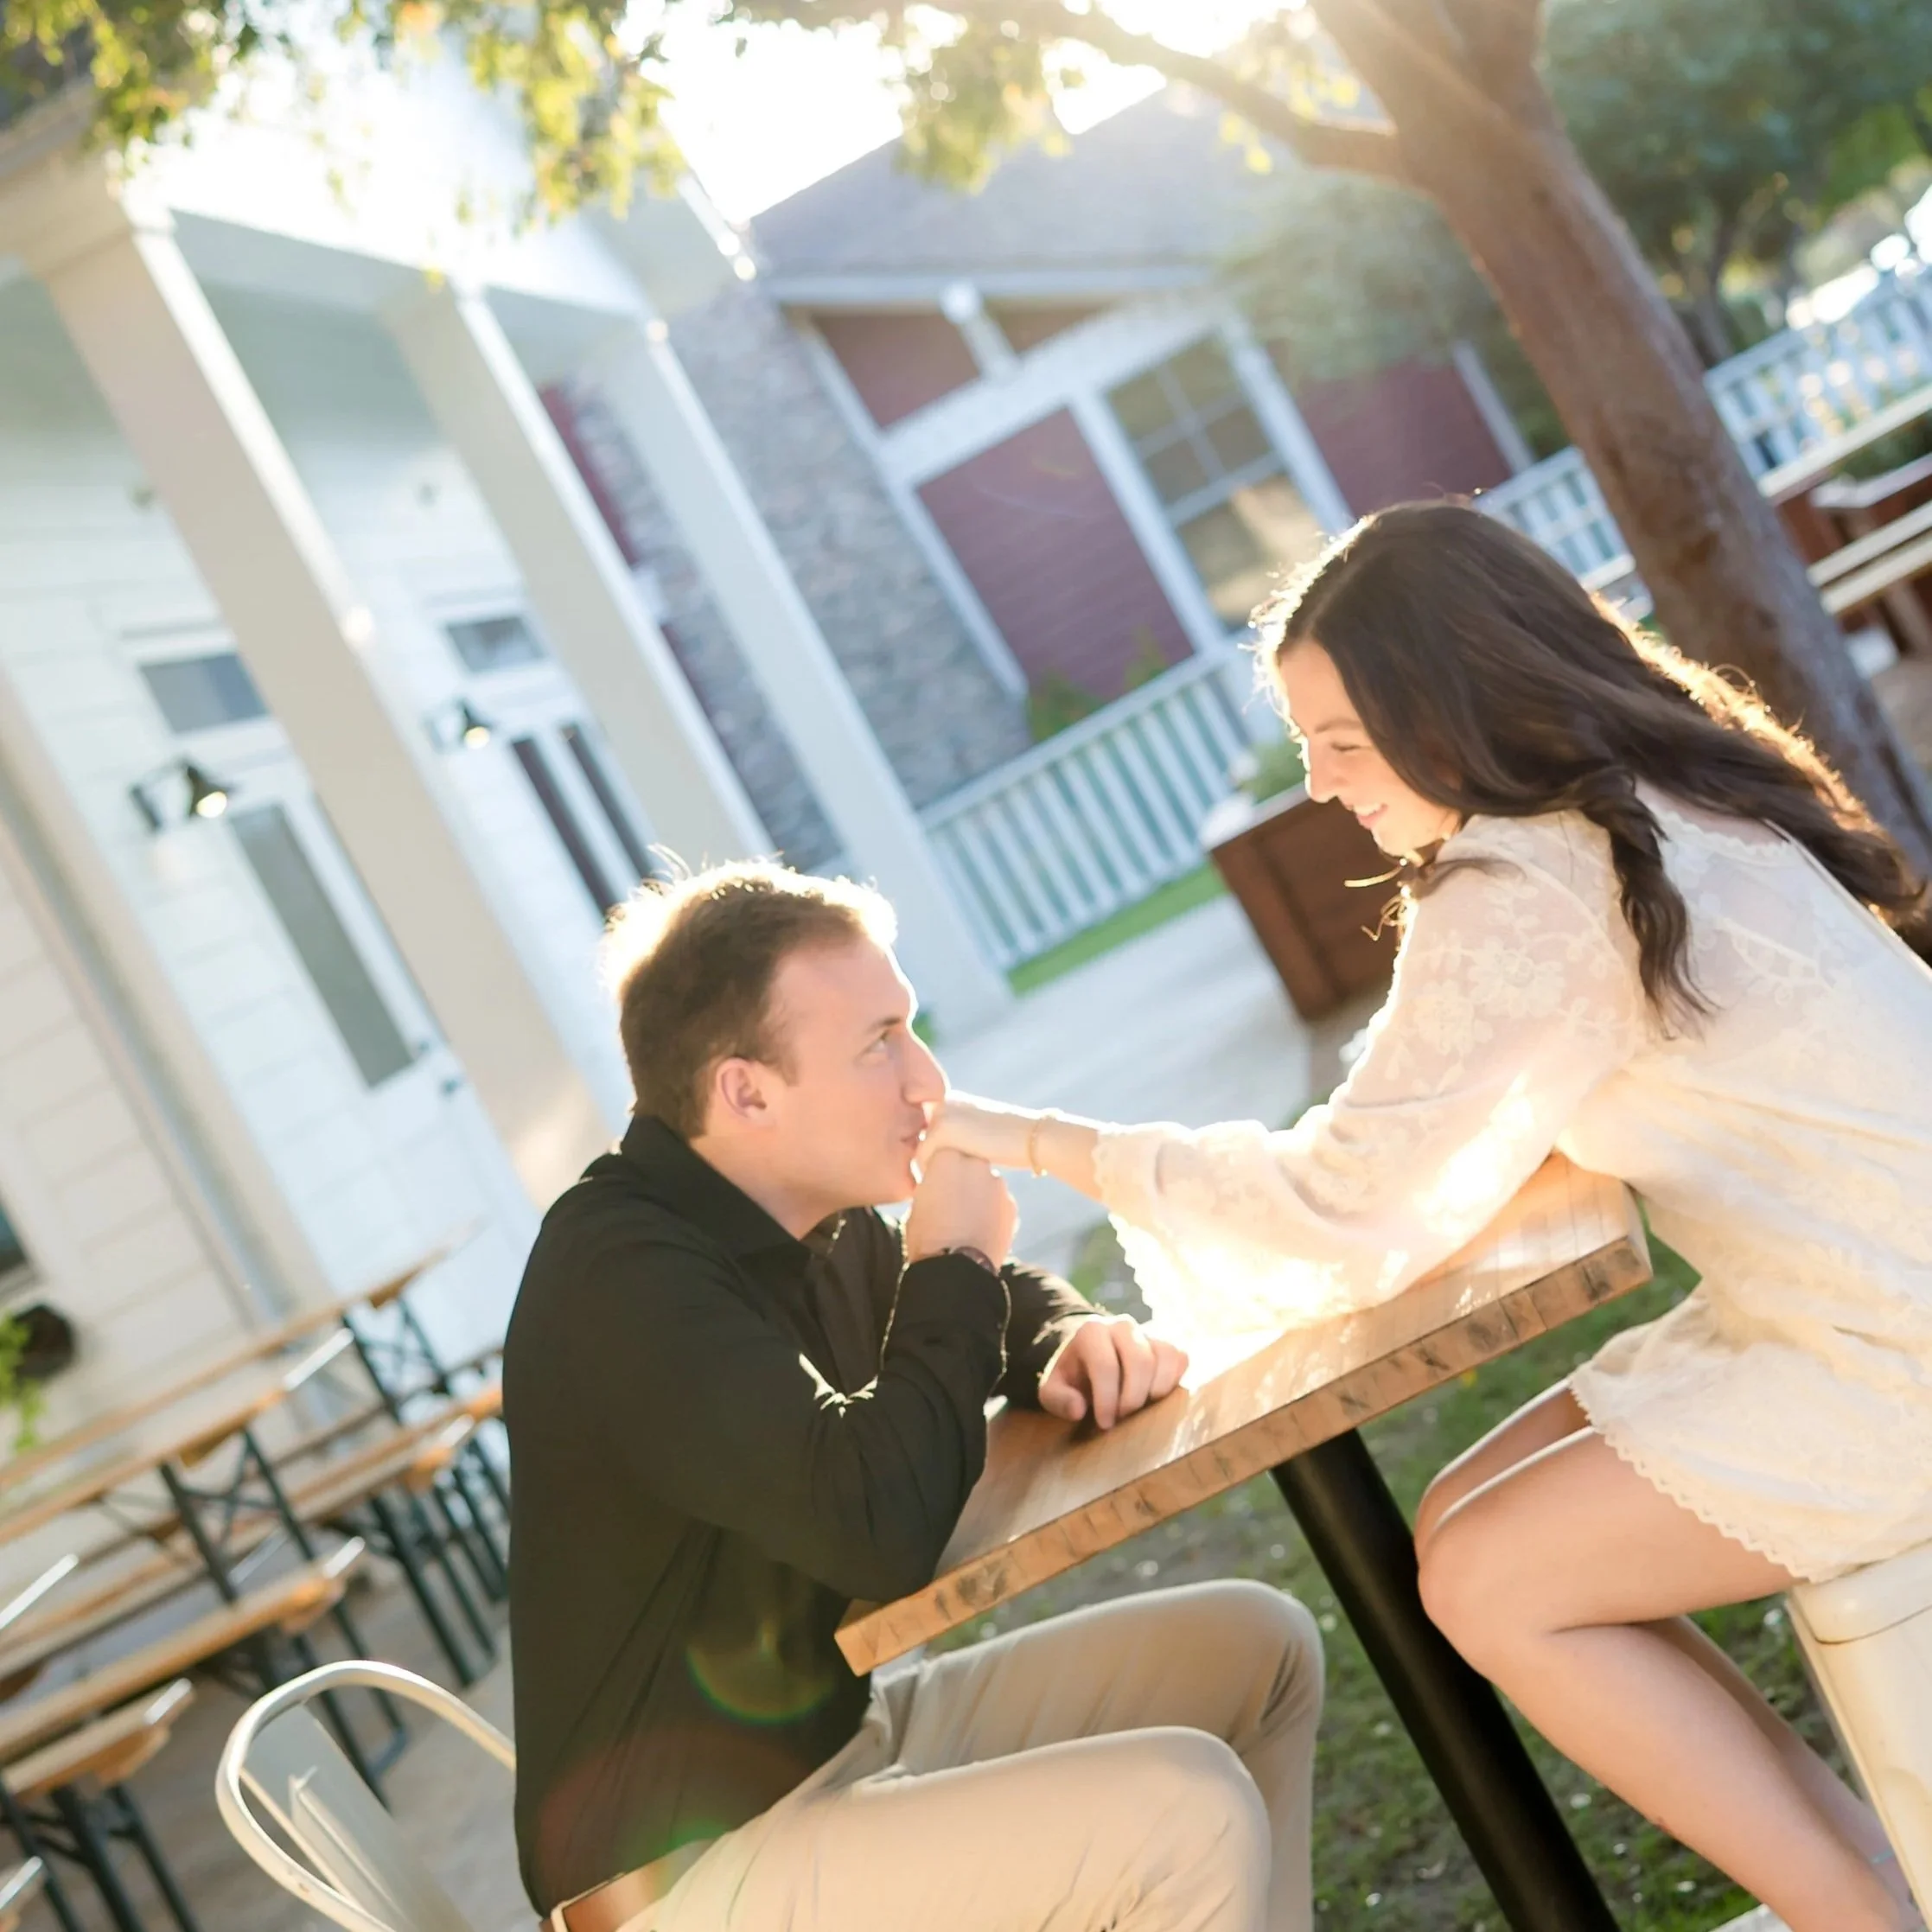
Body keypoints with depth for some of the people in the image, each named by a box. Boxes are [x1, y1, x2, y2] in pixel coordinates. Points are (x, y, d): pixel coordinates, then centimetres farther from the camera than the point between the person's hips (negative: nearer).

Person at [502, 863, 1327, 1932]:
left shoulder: (819, 1223, 3)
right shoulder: (620, 1275, -24)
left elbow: (1000, 1295, 23)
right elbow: (878, 1533, -34)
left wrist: (1073, 1339, -2)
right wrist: (952, 1265, -18)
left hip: (837, 1734, 9)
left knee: (1257, 1649, 6)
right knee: (1187, 1814, -23)